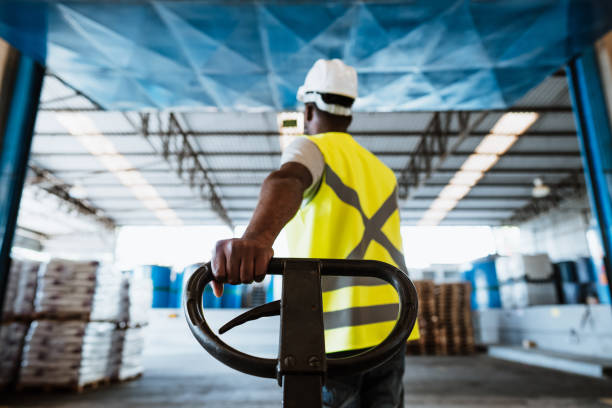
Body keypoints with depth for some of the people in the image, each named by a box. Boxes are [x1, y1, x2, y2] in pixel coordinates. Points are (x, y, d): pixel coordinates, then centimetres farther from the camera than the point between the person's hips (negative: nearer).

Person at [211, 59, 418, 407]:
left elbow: (288, 181, -25)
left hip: (335, 329, -6)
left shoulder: (311, 148, 0)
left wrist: (258, 237, -45)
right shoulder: (383, 171, 22)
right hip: (390, 325, 7)